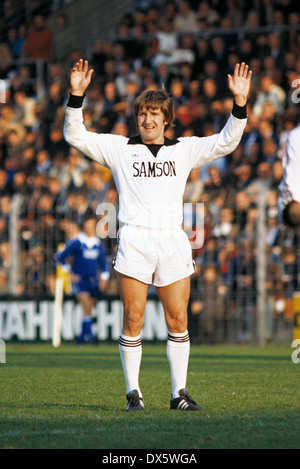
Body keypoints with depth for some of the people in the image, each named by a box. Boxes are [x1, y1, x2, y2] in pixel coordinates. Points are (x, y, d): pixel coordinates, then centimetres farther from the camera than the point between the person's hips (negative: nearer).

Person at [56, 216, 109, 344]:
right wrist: (69, 272, -2)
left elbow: (103, 262, 21)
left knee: (89, 309, 6)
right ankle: (88, 334, -20)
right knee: (87, 307, -19)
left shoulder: (98, 243, 10)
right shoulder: (76, 241, -5)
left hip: (93, 280, 5)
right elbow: (61, 257, -1)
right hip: (79, 279, -5)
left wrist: (103, 278, 11)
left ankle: (82, 336, 16)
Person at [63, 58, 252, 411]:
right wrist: (76, 96, -6)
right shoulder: (118, 148, 12)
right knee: (133, 319, -6)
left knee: (178, 319, -1)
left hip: (173, 241, 2)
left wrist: (239, 104, 0)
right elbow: (75, 136, 7)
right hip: (134, 240, -2)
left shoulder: (185, 150, 16)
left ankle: (179, 394, 6)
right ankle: (133, 393, 1)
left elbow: (226, 142, 13)